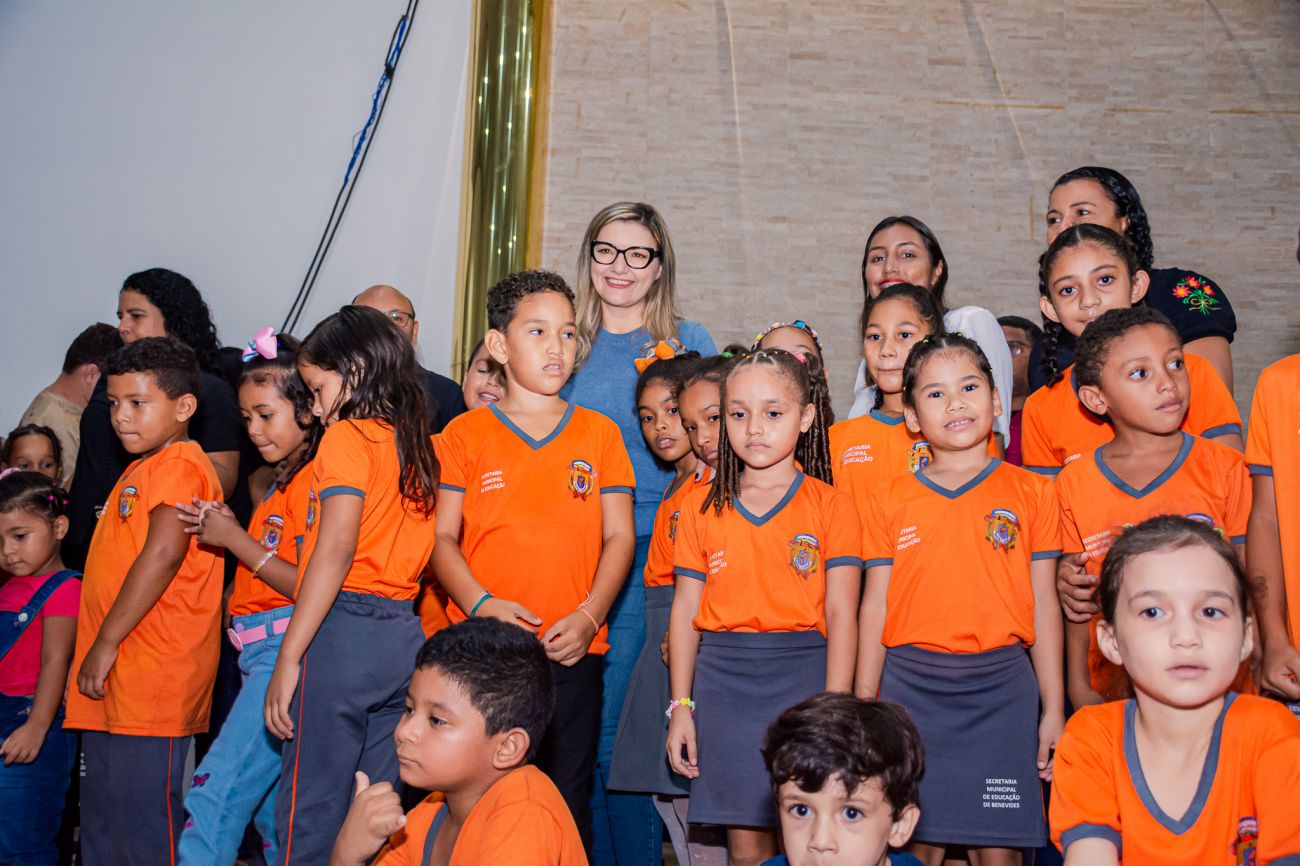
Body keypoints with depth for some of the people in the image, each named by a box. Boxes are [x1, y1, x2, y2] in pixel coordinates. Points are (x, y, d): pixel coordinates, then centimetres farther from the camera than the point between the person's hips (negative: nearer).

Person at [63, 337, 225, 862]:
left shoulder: (179, 465, -11)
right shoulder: (143, 468, 20)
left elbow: (164, 551, -24)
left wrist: (106, 642, -20)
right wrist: (98, 650, 21)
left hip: (150, 679, -10)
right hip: (113, 682, 10)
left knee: (142, 823, -4)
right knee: (102, 823, 18)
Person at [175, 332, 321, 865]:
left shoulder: (314, 479, -11)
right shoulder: (281, 481, 20)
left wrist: (238, 541, -11)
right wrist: (227, 534, 6)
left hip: (287, 647, -10)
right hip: (258, 650, 10)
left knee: (219, 787, -13)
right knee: (268, 800, 13)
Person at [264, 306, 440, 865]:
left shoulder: (347, 437, -6)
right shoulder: (413, 443, 15)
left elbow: (335, 550, -16)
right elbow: (410, 550, 10)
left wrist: (288, 659, -15)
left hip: (343, 629, -7)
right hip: (405, 634, 7)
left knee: (310, 813, 2)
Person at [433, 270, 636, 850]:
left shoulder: (600, 434, 8)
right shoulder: (465, 434, 4)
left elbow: (619, 536, 5)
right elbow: (441, 537, 1)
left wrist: (587, 617, -8)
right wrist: (482, 605, -15)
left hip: (573, 651, 1)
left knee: (567, 800, 9)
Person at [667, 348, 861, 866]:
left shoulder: (830, 505, 1)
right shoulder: (702, 508, 8)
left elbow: (840, 613, -2)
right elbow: (685, 611, 9)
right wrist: (680, 706, 5)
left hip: (804, 673, -2)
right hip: (723, 681, 2)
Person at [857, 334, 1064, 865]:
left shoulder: (1031, 492, 6)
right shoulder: (890, 501, 6)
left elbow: (1043, 605, 5)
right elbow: (875, 607, 7)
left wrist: (1053, 708, 4)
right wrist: (864, 705, 5)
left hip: (1001, 687, 0)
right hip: (911, 687, 1)